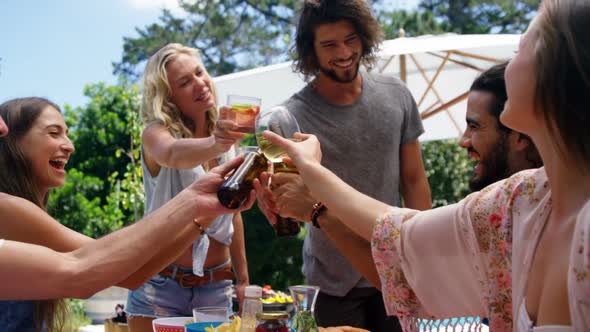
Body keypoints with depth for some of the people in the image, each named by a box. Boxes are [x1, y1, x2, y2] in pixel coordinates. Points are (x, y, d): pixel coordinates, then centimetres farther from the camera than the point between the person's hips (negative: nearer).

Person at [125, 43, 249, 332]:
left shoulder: (226, 137, 4)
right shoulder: (156, 133, -11)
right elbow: (173, 154, -36)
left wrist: (243, 278, 11)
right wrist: (214, 146, -56)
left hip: (216, 286, 4)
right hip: (161, 285, -4)